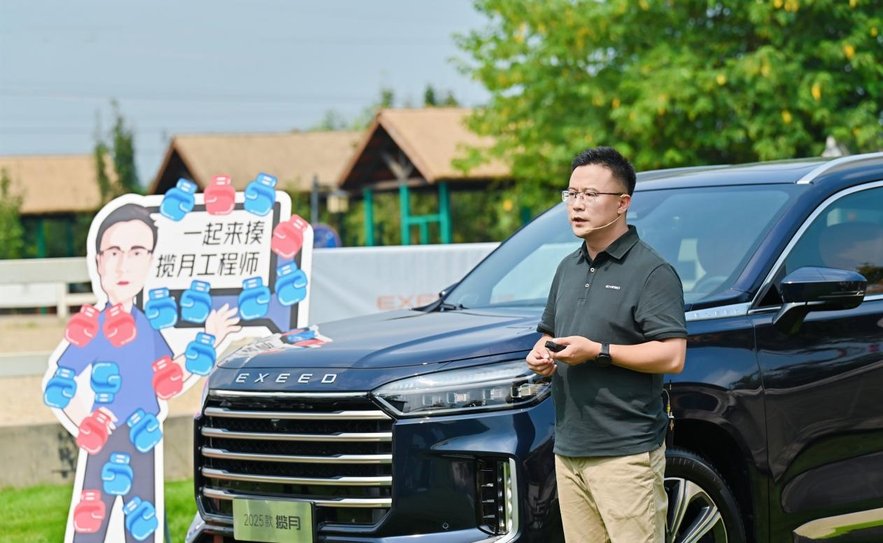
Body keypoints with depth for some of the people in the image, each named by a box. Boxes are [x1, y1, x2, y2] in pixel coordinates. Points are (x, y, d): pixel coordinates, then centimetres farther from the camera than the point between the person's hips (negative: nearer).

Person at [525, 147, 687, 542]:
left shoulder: (652, 272, -8)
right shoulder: (568, 268, 18)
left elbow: (672, 357, -16)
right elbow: (549, 333, 30)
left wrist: (599, 352, -20)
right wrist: (540, 354, 6)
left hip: (627, 454, -8)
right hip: (569, 450, 8)